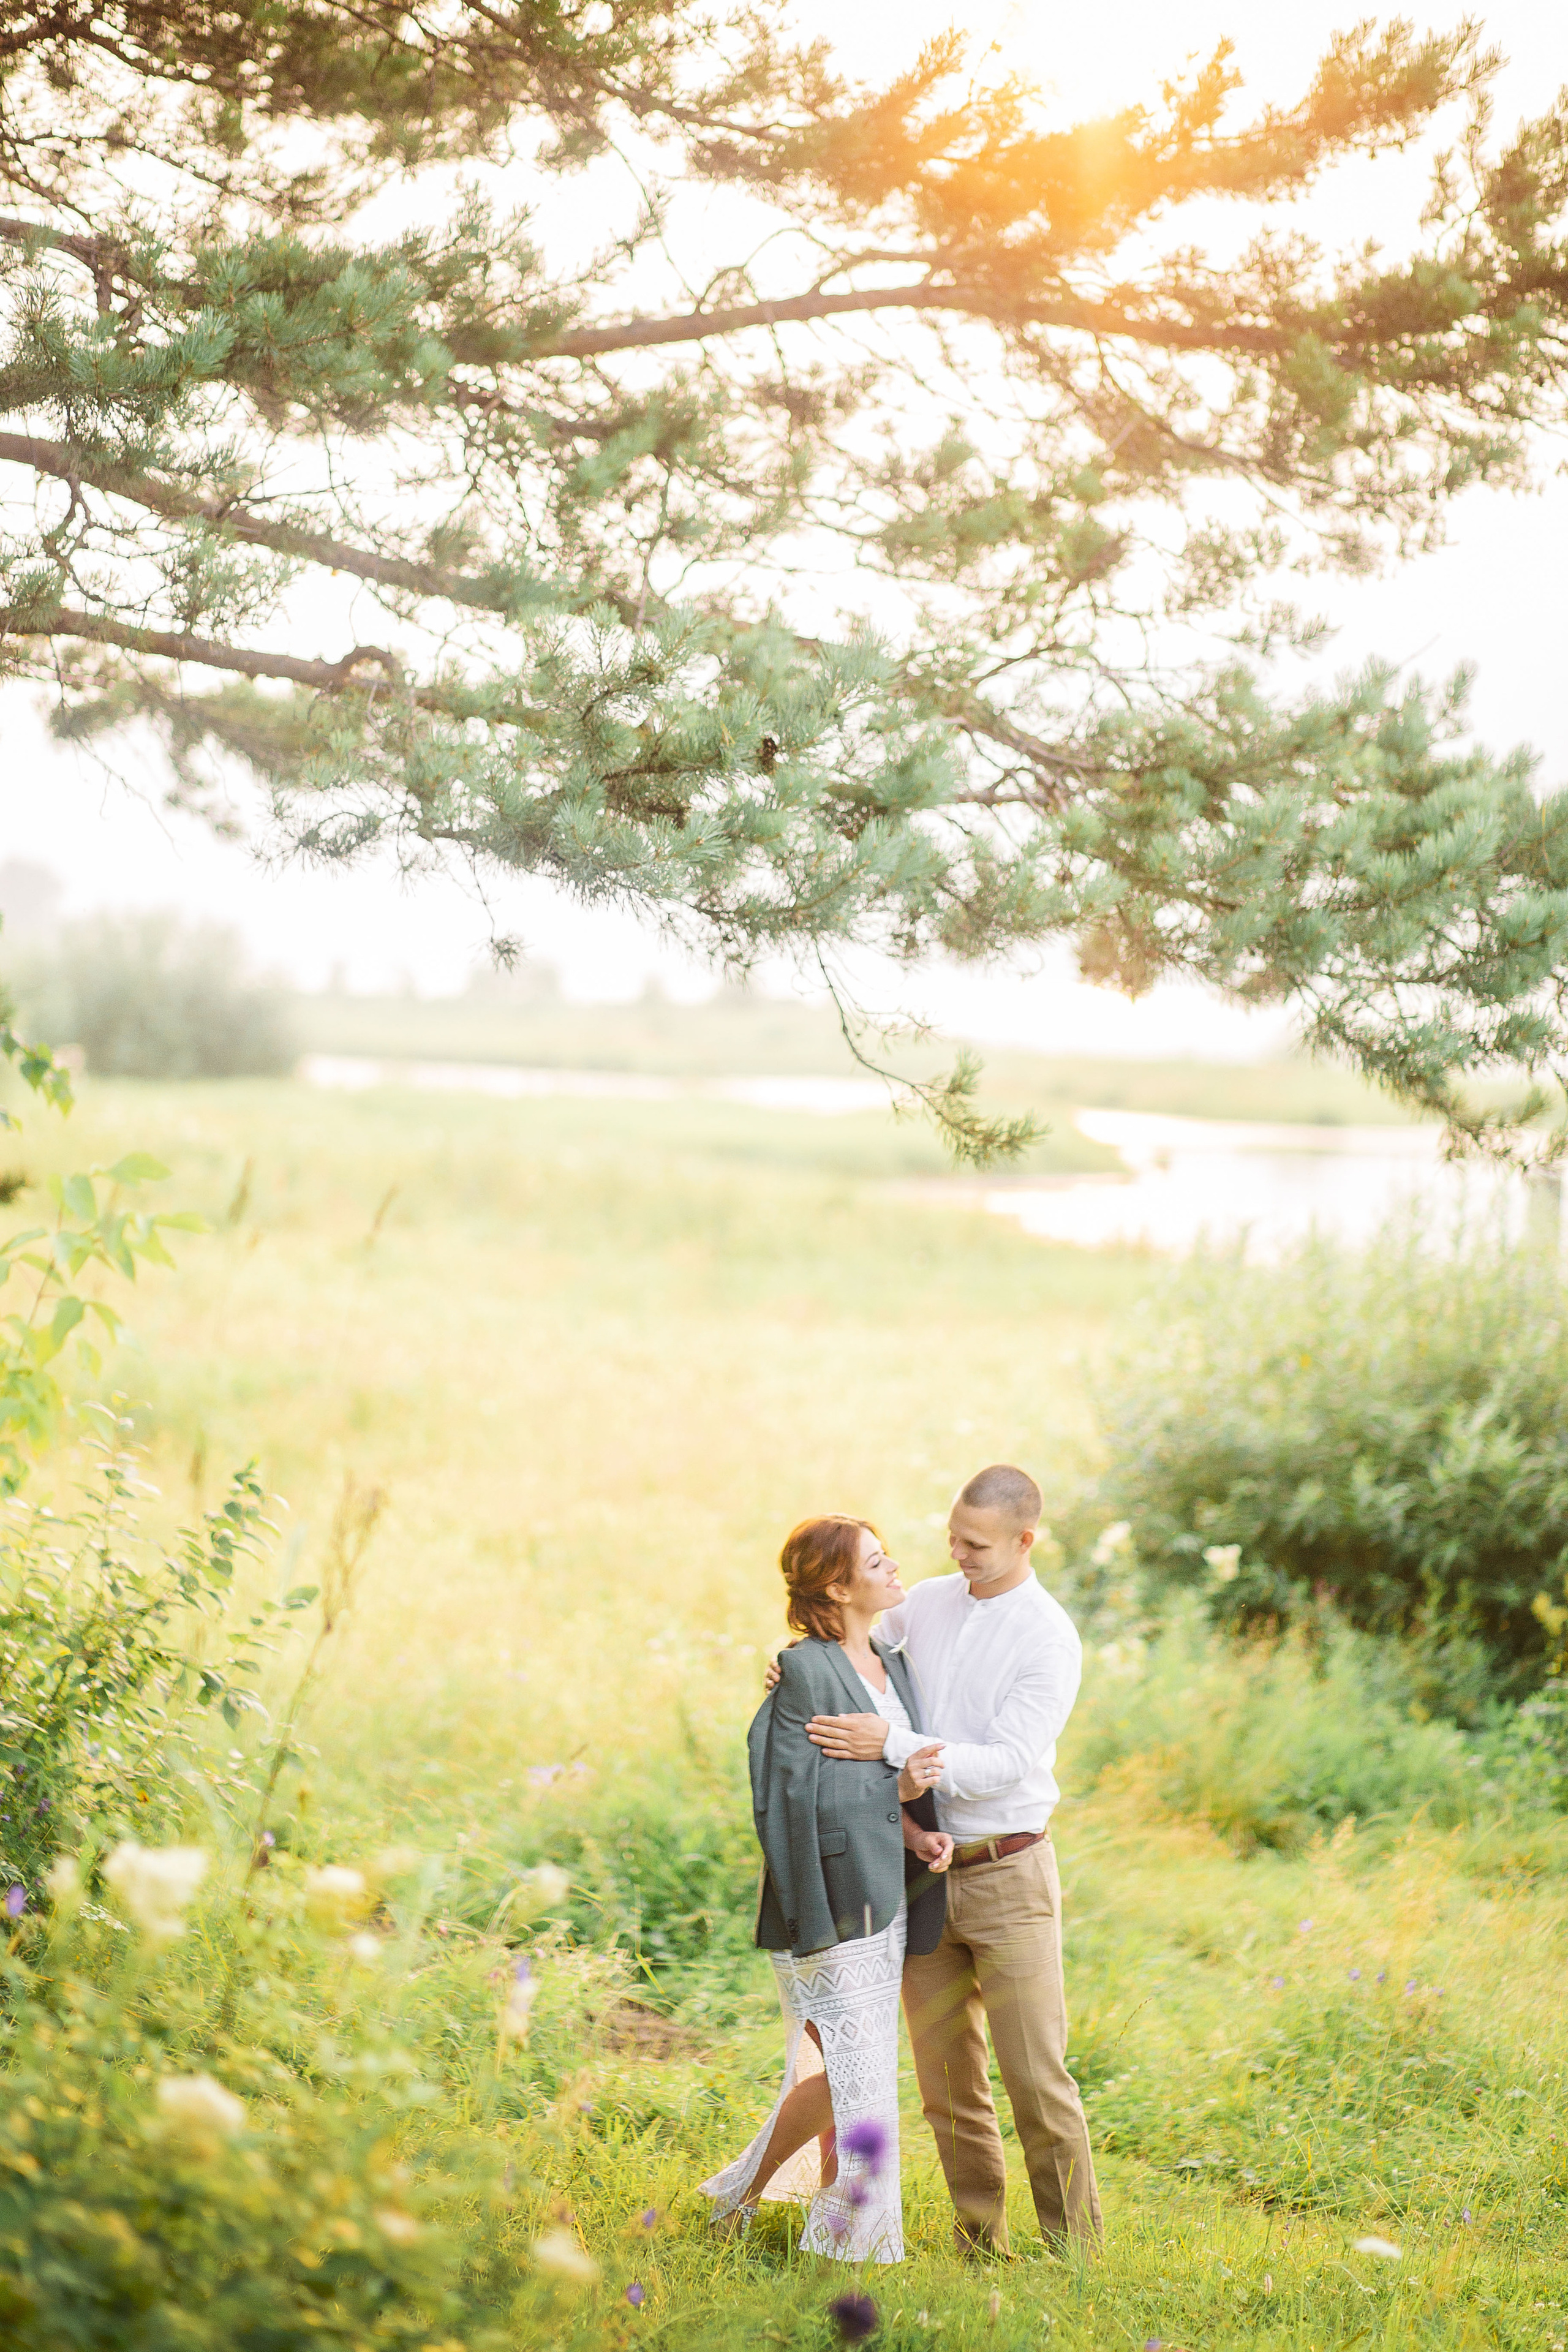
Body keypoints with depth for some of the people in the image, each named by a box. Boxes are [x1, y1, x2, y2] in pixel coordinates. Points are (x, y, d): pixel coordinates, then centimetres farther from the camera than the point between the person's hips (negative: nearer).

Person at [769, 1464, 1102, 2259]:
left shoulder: (1050, 1640, -11)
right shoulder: (925, 1603, 5)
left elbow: (1005, 1765, -19)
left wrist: (889, 1744, -26)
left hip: (1007, 1874, -5)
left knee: (1037, 2077, -3)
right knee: (948, 2082, 8)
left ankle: (1075, 2248, 8)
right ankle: (979, 2246, 19)